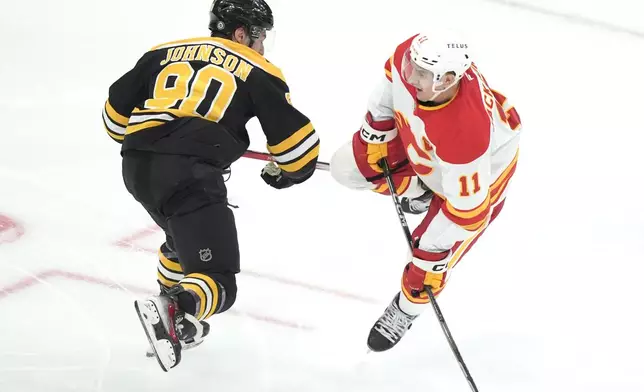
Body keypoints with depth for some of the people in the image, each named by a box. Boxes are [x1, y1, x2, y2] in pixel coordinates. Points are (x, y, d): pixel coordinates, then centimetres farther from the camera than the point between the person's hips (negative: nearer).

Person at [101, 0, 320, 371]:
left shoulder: (163, 53, 21)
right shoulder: (257, 72, 10)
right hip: (189, 173, -6)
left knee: (184, 235, 35)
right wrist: (284, 172, 29)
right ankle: (170, 309, -33)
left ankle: (174, 321, 36)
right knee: (216, 281, -6)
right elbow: (295, 139, 8)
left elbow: (117, 112, 24)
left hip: (137, 167, 6)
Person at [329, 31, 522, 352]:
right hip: (420, 140, 6)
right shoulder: (410, 55, -35)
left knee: (430, 258, 1)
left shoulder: (465, 131, -49)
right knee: (350, 166, 8)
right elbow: (390, 89, -6)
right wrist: (377, 133, 2)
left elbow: (467, 206, -34)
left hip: (480, 171, -6)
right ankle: (416, 189, 34)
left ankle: (407, 308, 36)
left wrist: (434, 244, -21)